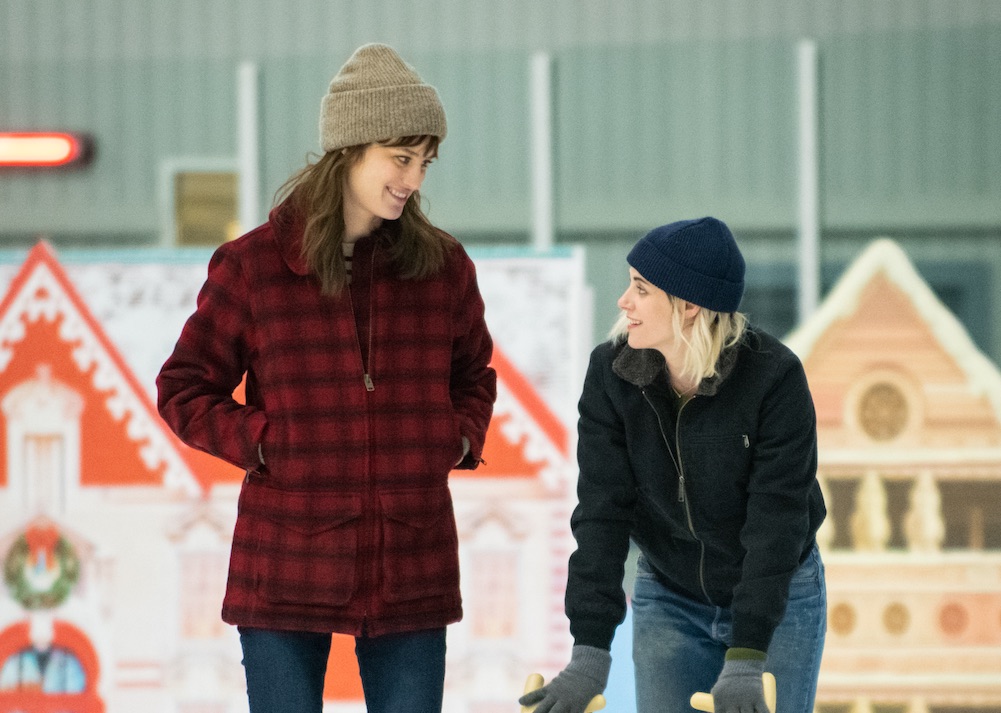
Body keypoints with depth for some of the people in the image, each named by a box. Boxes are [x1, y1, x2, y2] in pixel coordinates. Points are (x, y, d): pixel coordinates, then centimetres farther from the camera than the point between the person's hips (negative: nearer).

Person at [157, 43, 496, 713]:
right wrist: (267, 444, -9)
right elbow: (184, 390, 4)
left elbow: (474, 374, 21)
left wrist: (461, 437, 2)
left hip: (411, 574, 2)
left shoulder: (443, 266, 5)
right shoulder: (253, 266, -3)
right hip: (287, 574, -2)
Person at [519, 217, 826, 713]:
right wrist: (590, 656, -24)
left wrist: (744, 664, -33)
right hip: (669, 599, 3)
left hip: (779, 595, -3)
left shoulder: (774, 377, -24)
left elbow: (775, 522, -26)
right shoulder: (612, 373, -15)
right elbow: (601, 514, -17)